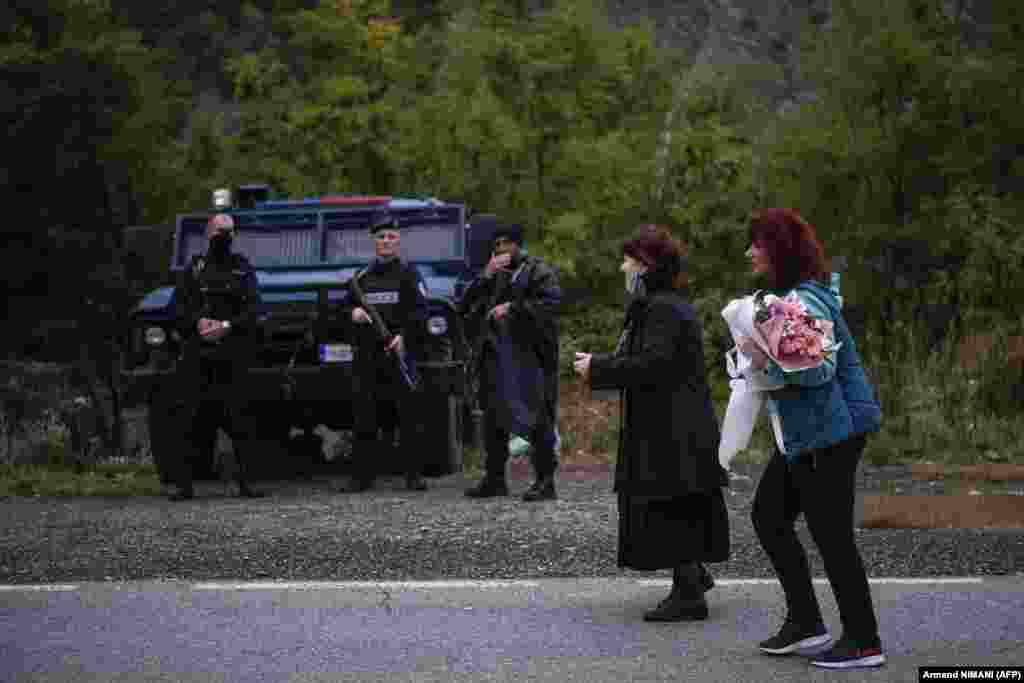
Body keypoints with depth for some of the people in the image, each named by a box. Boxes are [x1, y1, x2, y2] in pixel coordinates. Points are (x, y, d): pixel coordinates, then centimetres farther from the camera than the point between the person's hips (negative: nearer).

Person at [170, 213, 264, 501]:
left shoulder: (242, 268, 13)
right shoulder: (194, 268, 15)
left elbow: (253, 310, 4)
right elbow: (179, 307, 8)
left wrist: (227, 326, -11)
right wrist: (199, 322, -11)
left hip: (234, 352, 0)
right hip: (198, 352, 1)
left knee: (238, 417, -6)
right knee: (194, 417, -3)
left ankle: (245, 482, -4)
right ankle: (184, 483, -1)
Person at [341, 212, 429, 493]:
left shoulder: (408, 273, 4)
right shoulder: (362, 276, 17)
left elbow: (419, 312, -4)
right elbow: (346, 307, 22)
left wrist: (404, 335, -19)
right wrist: (353, 313, -1)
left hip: (399, 353, -4)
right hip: (367, 354, 4)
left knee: (407, 415, -4)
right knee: (365, 418, 2)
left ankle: (414, 475, 1)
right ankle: (362, 475, 5)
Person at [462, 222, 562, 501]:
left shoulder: (539, 271, 1)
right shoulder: (493, 275, 20)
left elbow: (551, 303, -14)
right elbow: (466, 307, 9)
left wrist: (512, 308, -15)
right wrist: (486, 276, -3)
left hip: (530, 355, -7)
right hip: (495, 355, 7)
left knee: (537, 419, -8)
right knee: (493, 419, 10)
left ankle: (545, 482, -4)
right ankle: (494, 478, 20)